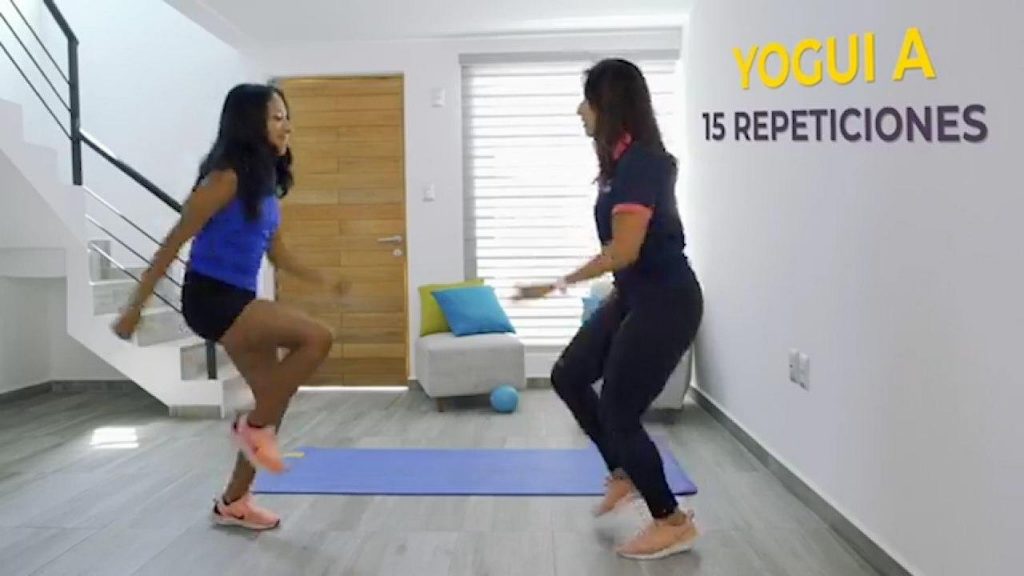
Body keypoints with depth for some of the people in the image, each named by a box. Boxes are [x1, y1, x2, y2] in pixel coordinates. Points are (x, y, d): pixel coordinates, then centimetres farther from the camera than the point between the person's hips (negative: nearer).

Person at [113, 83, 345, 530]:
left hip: (241, 301, 9)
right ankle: (254, 426, -3)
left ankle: (233, 503, 26)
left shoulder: (265, 183, 10)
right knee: (316, 337, -23)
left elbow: (277, 254, 18)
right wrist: (135, 307, -11)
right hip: (209, 298, -9)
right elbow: (174, 242, -13)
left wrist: (324, 281, 12)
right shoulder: (227, 177, -15)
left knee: (274, 400, 9)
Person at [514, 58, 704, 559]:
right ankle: (624, 473, 29)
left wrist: (558, 285, -19)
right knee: (569, 376, 13)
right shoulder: (624, 159, 8)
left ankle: (674, 523, 16)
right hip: (634, 296, 10)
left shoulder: (641, 162, -21)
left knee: (619, 410, -2)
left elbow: (624, 250, -25)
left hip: (665, 303, -10)